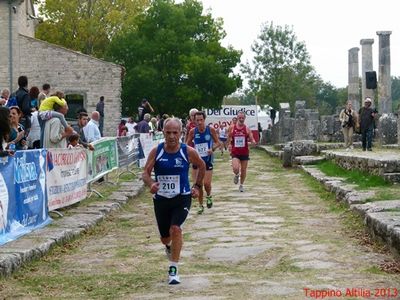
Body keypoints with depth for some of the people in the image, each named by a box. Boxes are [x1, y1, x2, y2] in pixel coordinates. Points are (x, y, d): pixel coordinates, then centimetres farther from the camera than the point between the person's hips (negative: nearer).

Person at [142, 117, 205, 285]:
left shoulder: (188, 152, -8)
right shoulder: (156, 152, -8)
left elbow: (202, 166, 11)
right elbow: (145, 173, -6)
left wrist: (197, 186, 7)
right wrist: (150, 184, -27)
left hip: (182, 198, -2)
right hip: (161, 199, 2)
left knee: (176, 229, -25)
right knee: (165, 237, 13)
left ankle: (173, 269, -13)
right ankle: (169, 246, 54)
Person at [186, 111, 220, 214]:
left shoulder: (211, 130, -9)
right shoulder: (193, 131, -5)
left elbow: (217, 143, 1)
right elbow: (187, 144, 7)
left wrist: (213, 149, -19)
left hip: (208, 160, -1)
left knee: (207, 183, -7)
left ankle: (209, 196, 27)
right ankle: (200, 205, 18)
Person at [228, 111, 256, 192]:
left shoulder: (247, 129, -2)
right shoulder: (232, 128, 0)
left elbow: (252, 139, -7)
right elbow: (229, 138, 17)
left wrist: (253, 142, -27)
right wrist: (229, 144, 7)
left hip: (245, 153, 1)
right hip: (235, 153, -1)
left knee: (243, 170, 8)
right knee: (235, 168, -19)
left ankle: (241, 185, 28)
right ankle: (236, 175, 17)